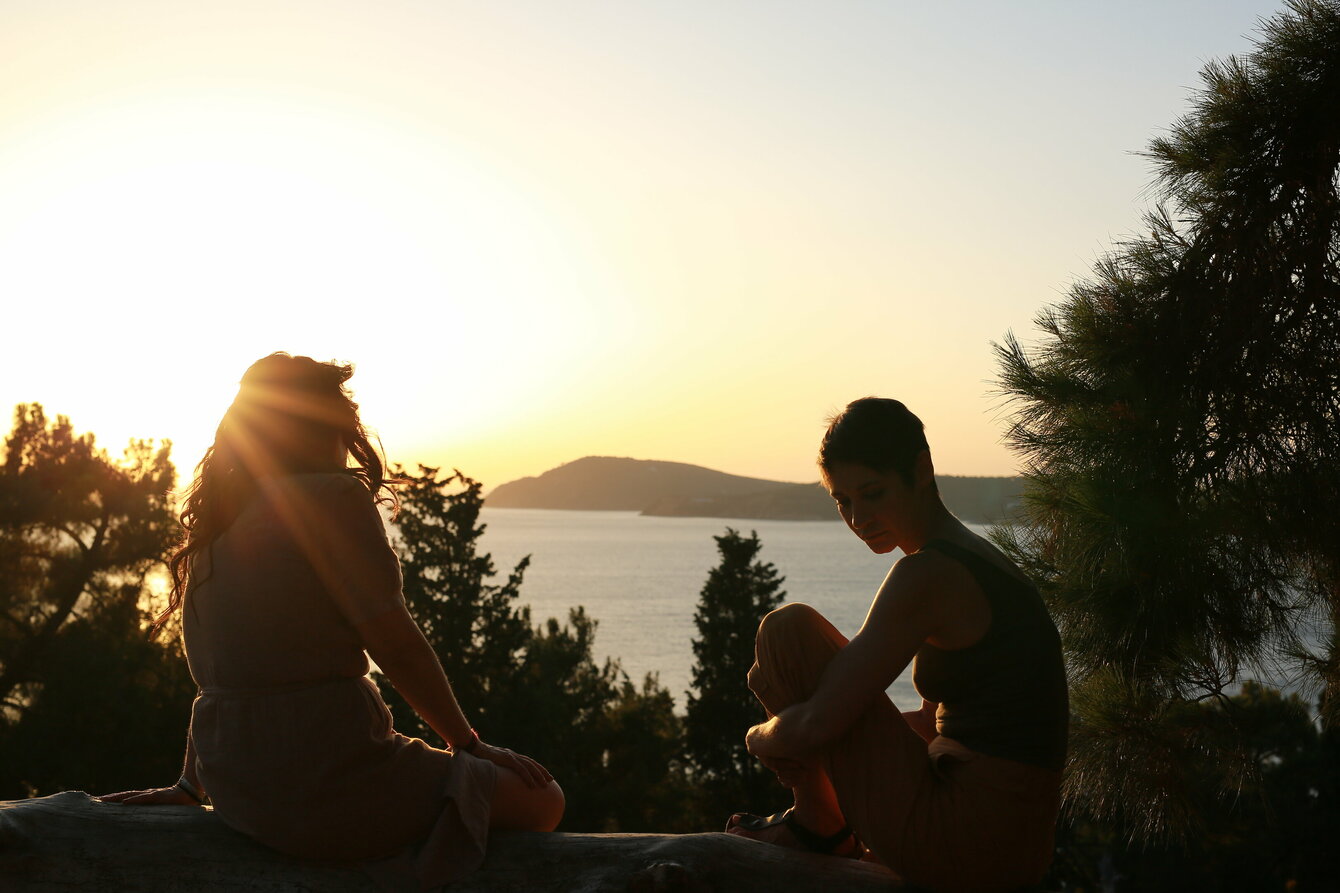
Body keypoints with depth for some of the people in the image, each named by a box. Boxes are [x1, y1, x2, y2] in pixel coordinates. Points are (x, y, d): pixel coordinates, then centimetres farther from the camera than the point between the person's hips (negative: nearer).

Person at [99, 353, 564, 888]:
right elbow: (397, 646, -12)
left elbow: (219, 673, 17)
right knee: (541, 800, 4)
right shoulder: (333, 495, -12)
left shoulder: (216, 522, 12)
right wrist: (469, 743, 1)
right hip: (326, 789, -9)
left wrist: (192, 787, 26)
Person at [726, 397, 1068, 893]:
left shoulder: (926, 574, -18)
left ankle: (817, 822, 9)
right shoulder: (978, 559, 12)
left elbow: (816, 726, -19)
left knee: (788, 628, -5)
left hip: (965, 843, -10)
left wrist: (760, 736, 4)